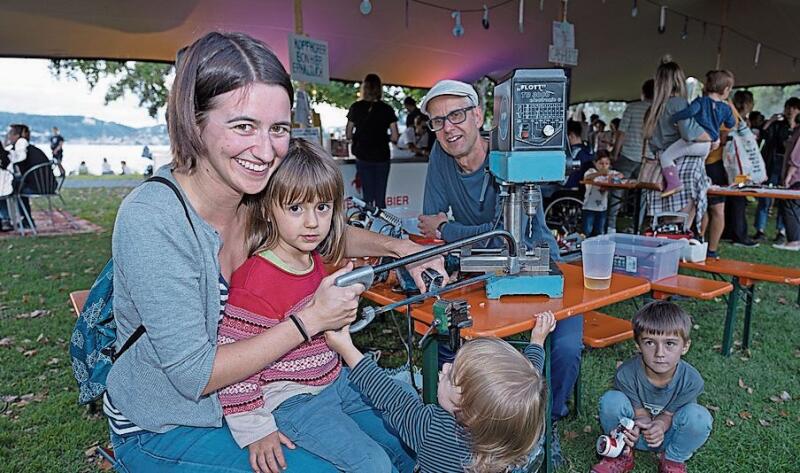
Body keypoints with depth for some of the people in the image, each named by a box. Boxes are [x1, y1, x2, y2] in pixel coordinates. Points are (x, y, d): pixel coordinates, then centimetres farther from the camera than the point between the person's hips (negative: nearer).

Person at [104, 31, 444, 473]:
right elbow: (193, 375, -27)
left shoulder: (261, 195, -12)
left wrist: (398, 247, -6)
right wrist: (313, 318, -27)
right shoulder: (151, 220, -30)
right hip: (164, 431, -5)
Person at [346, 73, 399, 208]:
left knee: (368, 196, 6)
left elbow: (349, 135, 2)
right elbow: (394, 137, -4)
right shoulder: (387, 109, -2)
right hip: (382, 157, 0)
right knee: (381, 197, 7)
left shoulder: (356, 107, -1)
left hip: (363, 157, 0)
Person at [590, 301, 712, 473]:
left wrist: (660, 424, -40)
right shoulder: (626, 374, -28)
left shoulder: (692, 380, -26)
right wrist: (638, 424, -41)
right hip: (636, 433, 0)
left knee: (699, 416, -30)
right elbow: (640, 412, -17)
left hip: (667, 434, 1)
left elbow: (668, 414, -16)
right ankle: (622, 455, -1)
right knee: (611, 400, -31)